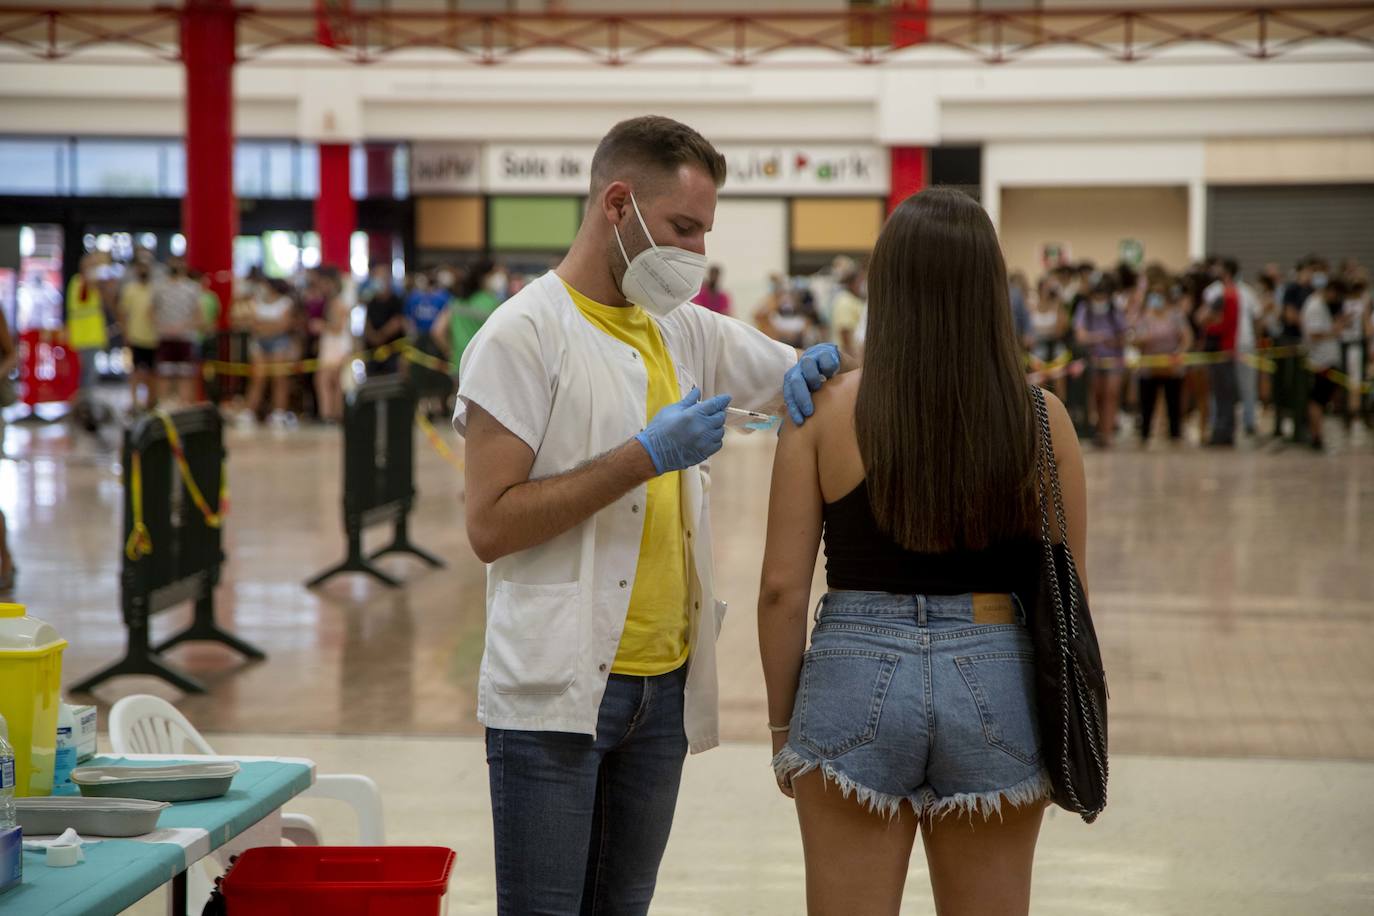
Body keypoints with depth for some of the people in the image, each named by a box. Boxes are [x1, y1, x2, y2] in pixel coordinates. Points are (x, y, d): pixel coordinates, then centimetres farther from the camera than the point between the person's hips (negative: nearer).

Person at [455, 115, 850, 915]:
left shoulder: (688, 333, 11)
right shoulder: (523, 334, -8)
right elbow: (491, 527, -15)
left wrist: (825, 366, -4)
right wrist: (645, 456, -19)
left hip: (666, 685, 7)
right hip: (556, 691, -6)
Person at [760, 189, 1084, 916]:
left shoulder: (827, 408, -6)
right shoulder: (1040, 419, -3)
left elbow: (782, 589, -5)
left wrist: (783, 723, 7)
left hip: (856, 682, -1)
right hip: (996, 687, 1)